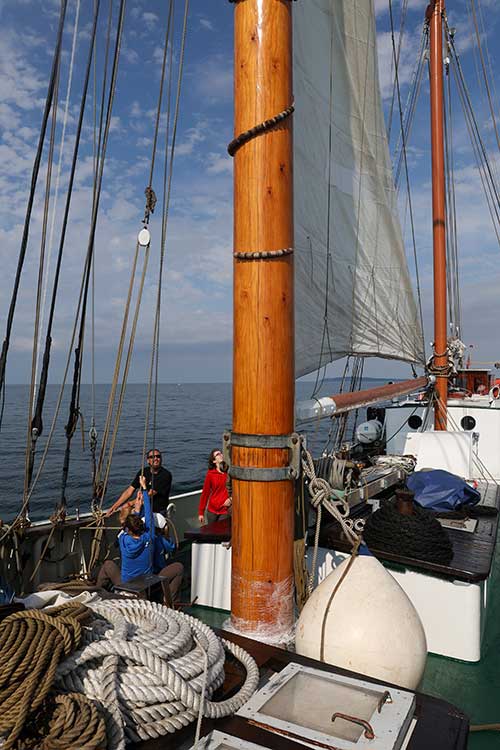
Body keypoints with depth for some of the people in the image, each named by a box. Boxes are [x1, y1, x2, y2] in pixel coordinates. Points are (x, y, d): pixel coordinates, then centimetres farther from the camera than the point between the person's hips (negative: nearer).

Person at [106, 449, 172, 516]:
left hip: (158, 512, -5)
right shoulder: (143, 472, 4)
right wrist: (114, 506, -7)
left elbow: (151, 494, -18)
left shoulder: (166, 475, -14)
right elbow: (129, 491, 2)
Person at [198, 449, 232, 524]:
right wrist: (201, 512, 3)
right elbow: (205, 493, 0)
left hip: (225, 511, 0)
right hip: (212, 510, 0)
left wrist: (231, 498, -9)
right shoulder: (210, 474, -6)